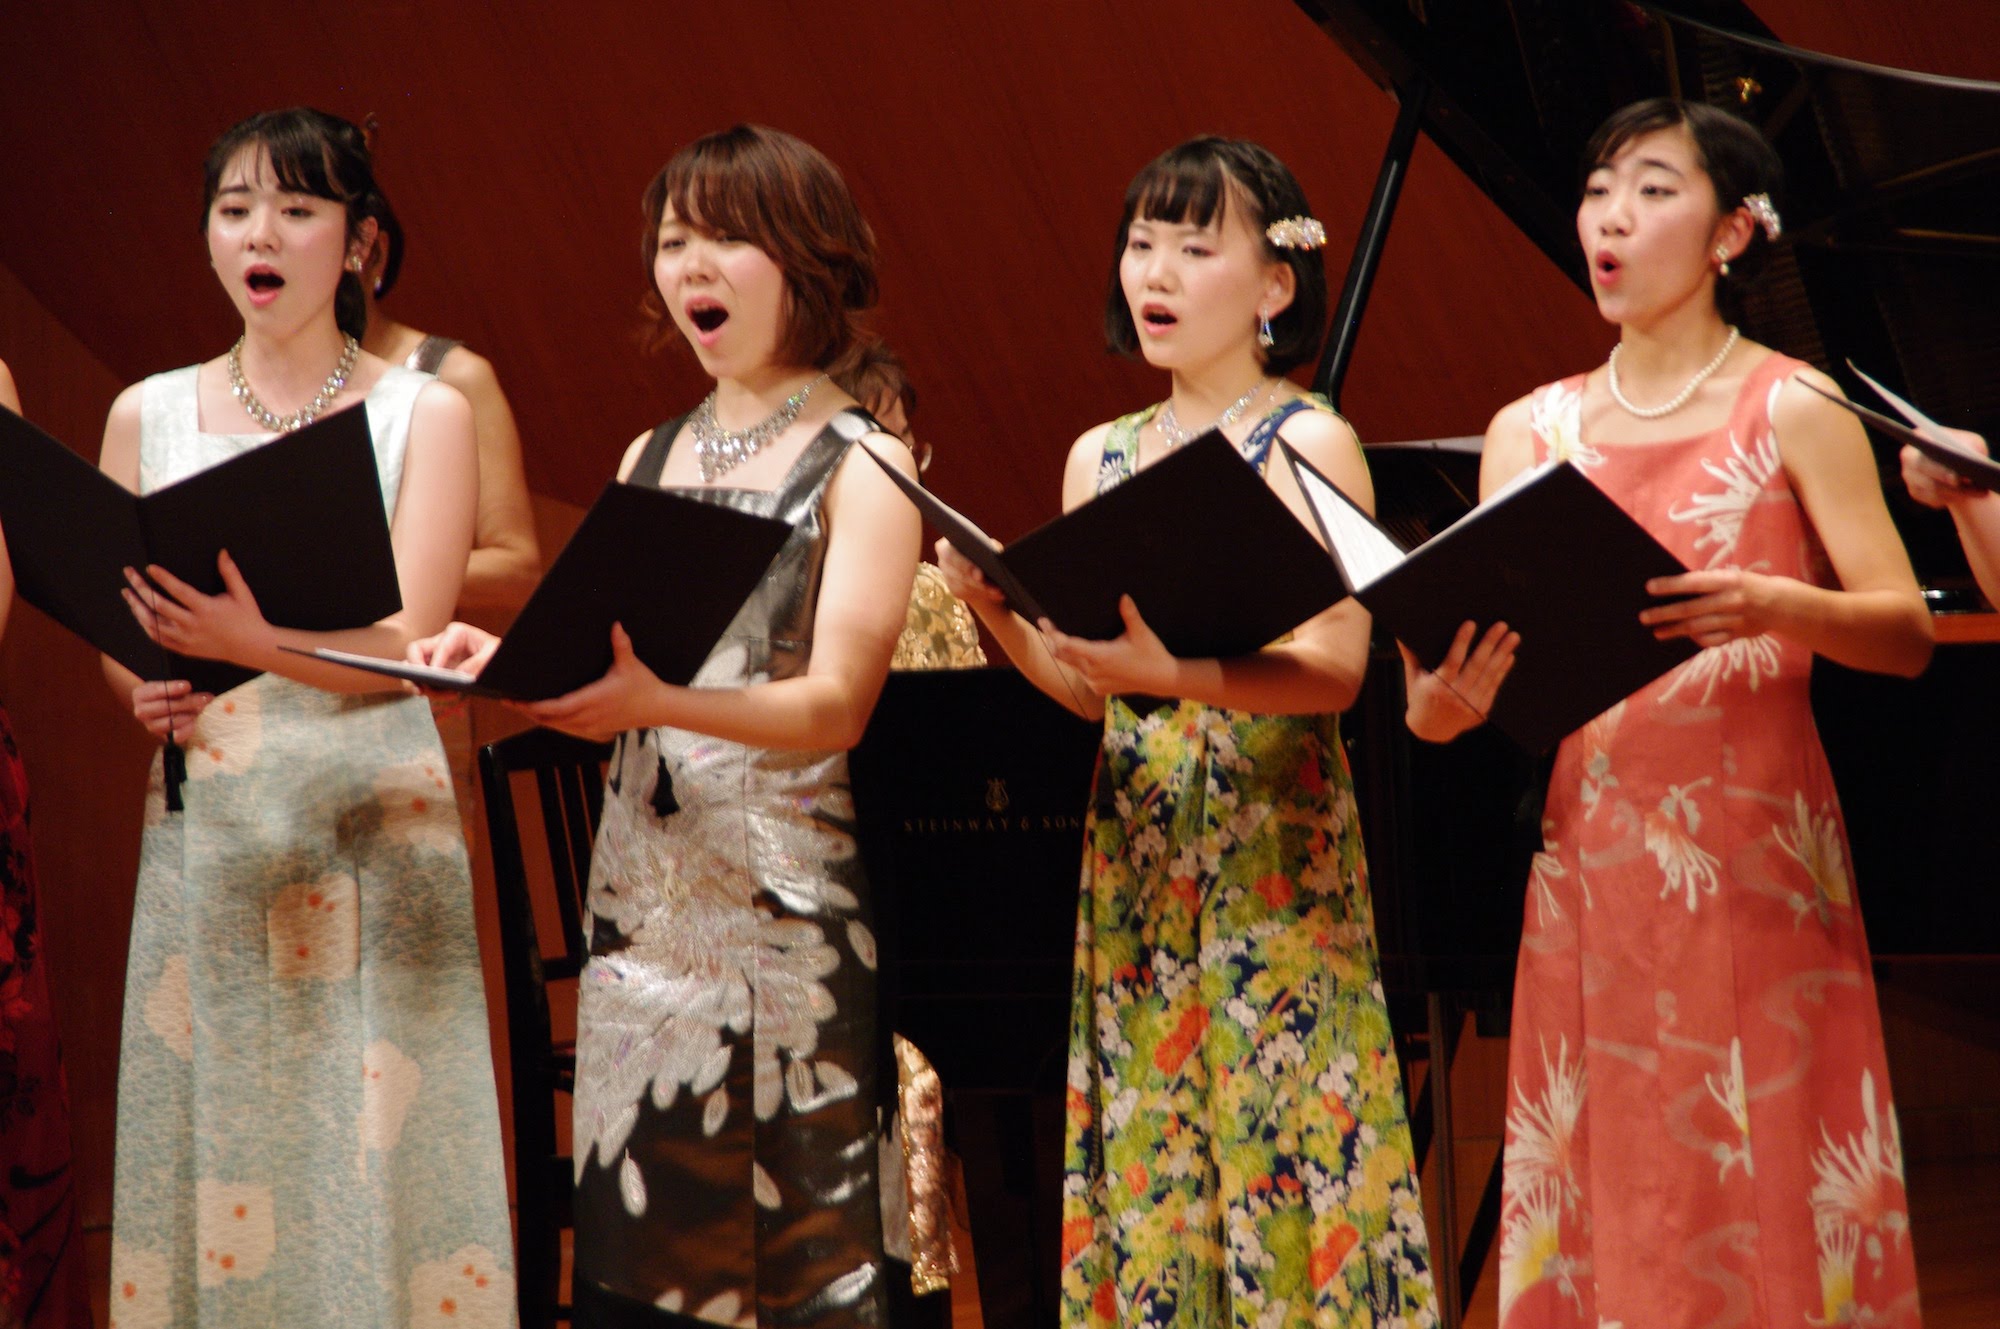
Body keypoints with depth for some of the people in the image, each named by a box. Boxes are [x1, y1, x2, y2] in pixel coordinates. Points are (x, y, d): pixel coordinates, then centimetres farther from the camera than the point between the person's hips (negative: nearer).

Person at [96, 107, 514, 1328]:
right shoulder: (148, 416, 10)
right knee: (210, 1130, -1)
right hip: (207, 825, 2)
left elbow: (408, 645, -9)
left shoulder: (424, 414, 2)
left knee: (373, 1145, -7)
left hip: (373, 816, -2)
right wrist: (146, 687, -12)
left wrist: (254, 642, -27)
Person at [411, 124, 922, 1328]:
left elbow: (834, 706, -15)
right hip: (640, 891, 5)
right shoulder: (651, 459, 16)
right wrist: (510, 664, -6)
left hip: (785, 891, -5)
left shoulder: (861, 465, -3)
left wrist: (660, 700, -31)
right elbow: (609, 673, 16)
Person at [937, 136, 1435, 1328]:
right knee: (1147, 1156, 5)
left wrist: (1174, 670, -28)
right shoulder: (1100, 457, 13)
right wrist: (997, 609, -6)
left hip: (1272, 842, -5)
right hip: (1136, 847, 5)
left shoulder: (1308, 445, -3)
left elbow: (1335, 669, -14)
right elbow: (1085, 693, 12)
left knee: (1276, 1125, -6)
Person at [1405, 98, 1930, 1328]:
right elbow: (1491, 650, 6)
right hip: (1589, 856, 3)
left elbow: (1909, 632, -5)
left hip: (1753, 853, -3)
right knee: (1603, 1208, 2)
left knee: (1760, 1190, -4)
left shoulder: (1789, 408, 2)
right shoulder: (1530, 430, 12)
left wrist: (1781, 607, -24)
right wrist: (1444, 708, -16)